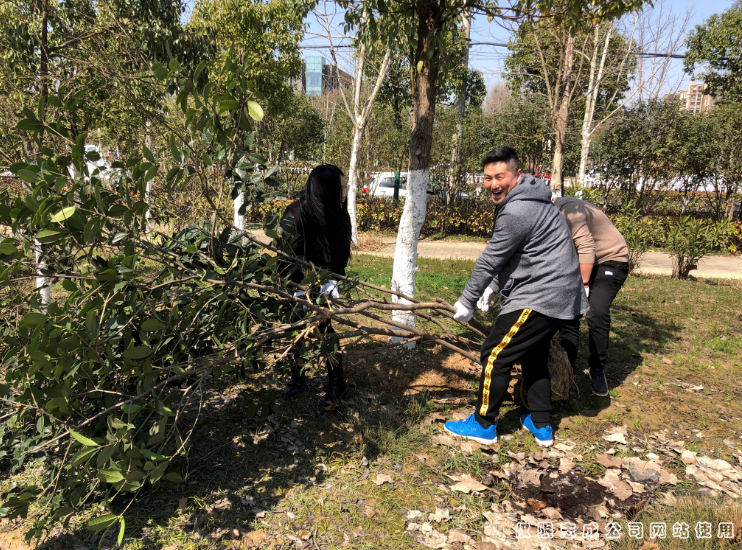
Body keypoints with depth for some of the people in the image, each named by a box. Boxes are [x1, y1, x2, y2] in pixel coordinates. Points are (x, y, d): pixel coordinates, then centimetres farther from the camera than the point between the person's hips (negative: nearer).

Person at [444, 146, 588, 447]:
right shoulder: (526, 200, 12)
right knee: (534, 356, 21)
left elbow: (489, 262, -15)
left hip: (540, 297, -11)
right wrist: (492, 290, 19)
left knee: (496, 355, -2)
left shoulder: (516, 213, -21)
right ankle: (541, 425, 30)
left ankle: (483, 425, 11)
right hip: (558, 295, 11)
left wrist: (467, 301, -4)